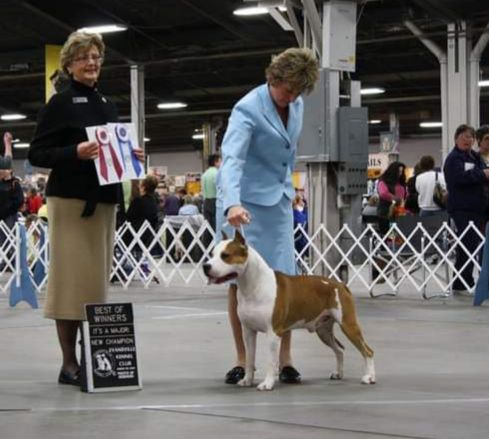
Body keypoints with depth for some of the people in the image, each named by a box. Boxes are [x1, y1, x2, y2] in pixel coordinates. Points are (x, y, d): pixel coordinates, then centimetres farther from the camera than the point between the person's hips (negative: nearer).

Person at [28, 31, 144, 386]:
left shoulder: (107, 105, 16)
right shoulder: (61, 103, -4)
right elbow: (37, 154, -9)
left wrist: (131, 157, 3)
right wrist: (75, 152, -23)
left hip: (104, 200, 7)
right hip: (71, 200, -7)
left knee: (98, 278, 8)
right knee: (71, 279, -6)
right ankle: (69, 363, -1)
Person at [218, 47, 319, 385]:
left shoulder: (296, 105, 0)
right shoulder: (248, 109, -20)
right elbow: (231, 158, -34)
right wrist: (232, 204, -48)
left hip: (278, 201, 6)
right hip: (244, 204, -5)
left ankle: (285, 360, 3)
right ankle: (242, 361, 4)